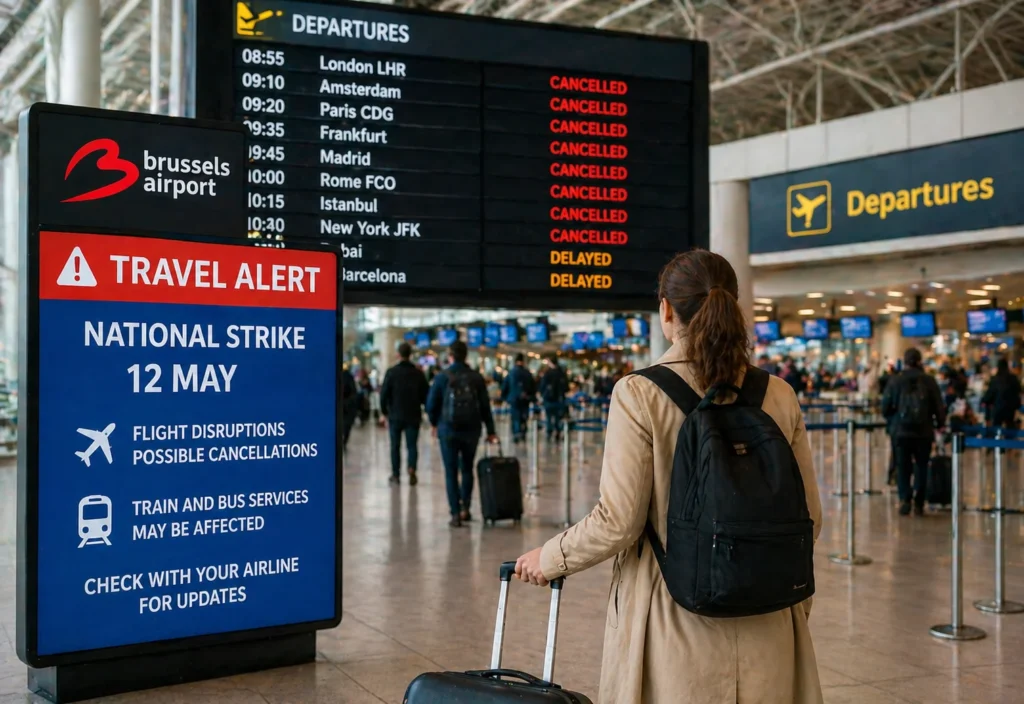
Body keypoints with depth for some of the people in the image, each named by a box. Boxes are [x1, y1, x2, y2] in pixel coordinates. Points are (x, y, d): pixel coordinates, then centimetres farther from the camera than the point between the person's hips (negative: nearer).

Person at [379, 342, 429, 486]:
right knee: (411, 445, 7)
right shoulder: (419, 373, -3)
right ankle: (412, 469, -16)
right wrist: (421, 410, 15)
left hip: (395, 415, -1)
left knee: (395, 446, 11)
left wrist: (384, 411, 5)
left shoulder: (391, 372, -8)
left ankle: (396, 475, 14)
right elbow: (425, 395, -1)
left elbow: (384, 394, -8)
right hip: (413, 416, 1)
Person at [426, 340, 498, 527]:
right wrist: (490, 431, 5)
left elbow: (431, 405, -3)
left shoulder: (442, 377, -6)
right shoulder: (476, 378, 0)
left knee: (451, 472, 5)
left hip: (448, 430, -2)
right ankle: (465, 507, 13)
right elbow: (485, 406, 0)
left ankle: (456, 513, -1)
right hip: (471, 430, 2)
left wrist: (435, 424, 14)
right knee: (467, 469, 19)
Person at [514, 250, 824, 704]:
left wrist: (550, 558, 4)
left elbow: (618, 523, -14)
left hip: (674, 619, -3)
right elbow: (808, 517, 5)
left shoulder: (639, 394, -13)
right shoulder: (779, 396, -1)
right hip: (766, 630, 3)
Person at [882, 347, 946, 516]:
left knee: (903, 467, 7)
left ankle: (905, 499, -8)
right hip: (924, 432, 1)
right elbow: (939, 407, -1)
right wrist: (940, 423, 17)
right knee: (921, 467, 12)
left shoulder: (895, 381, -3)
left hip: (900, 432, -1)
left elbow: (885, 408, -1)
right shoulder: (929, 381, -3)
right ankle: (919, 504, 12)